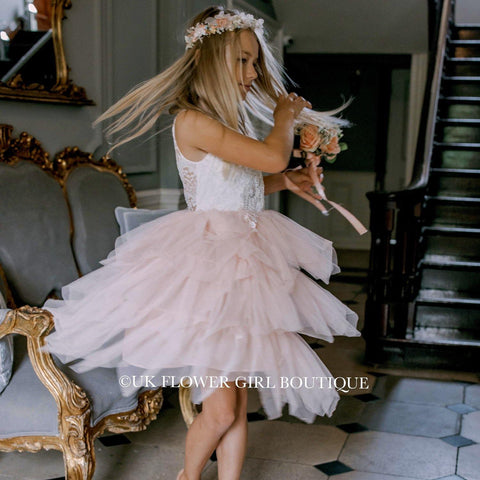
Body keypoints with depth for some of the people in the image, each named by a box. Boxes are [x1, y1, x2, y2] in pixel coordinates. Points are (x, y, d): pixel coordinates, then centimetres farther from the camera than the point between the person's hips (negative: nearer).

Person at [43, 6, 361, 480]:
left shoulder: (232, 123, 13)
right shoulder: (192, 121, -14)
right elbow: (272, 157, -19)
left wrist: (287, 180, 15)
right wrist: (283, 117, -1)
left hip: (245, 262, 8)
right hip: (206, 265, -8)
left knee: (238, 404, 10)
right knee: (221, 409, -3)